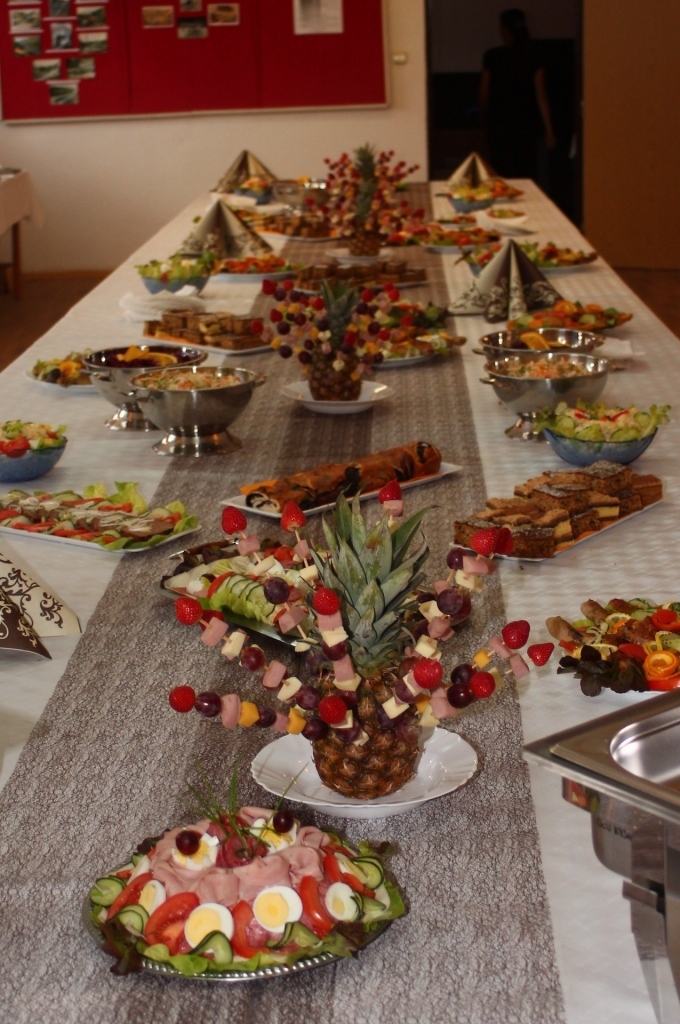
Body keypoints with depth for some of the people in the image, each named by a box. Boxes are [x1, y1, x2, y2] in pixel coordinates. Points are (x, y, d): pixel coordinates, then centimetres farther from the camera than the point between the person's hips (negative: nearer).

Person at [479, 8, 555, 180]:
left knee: (504, 176, -1)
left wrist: (485, 117, 22)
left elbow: (484, 94, 2)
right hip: (527, 124, 2)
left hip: (500, 124, -2)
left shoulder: (493, 56, -6)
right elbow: (541, 96, -3)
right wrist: (548, 131, 1)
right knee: (527, 176, 7)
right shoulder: (533, 56, -2)